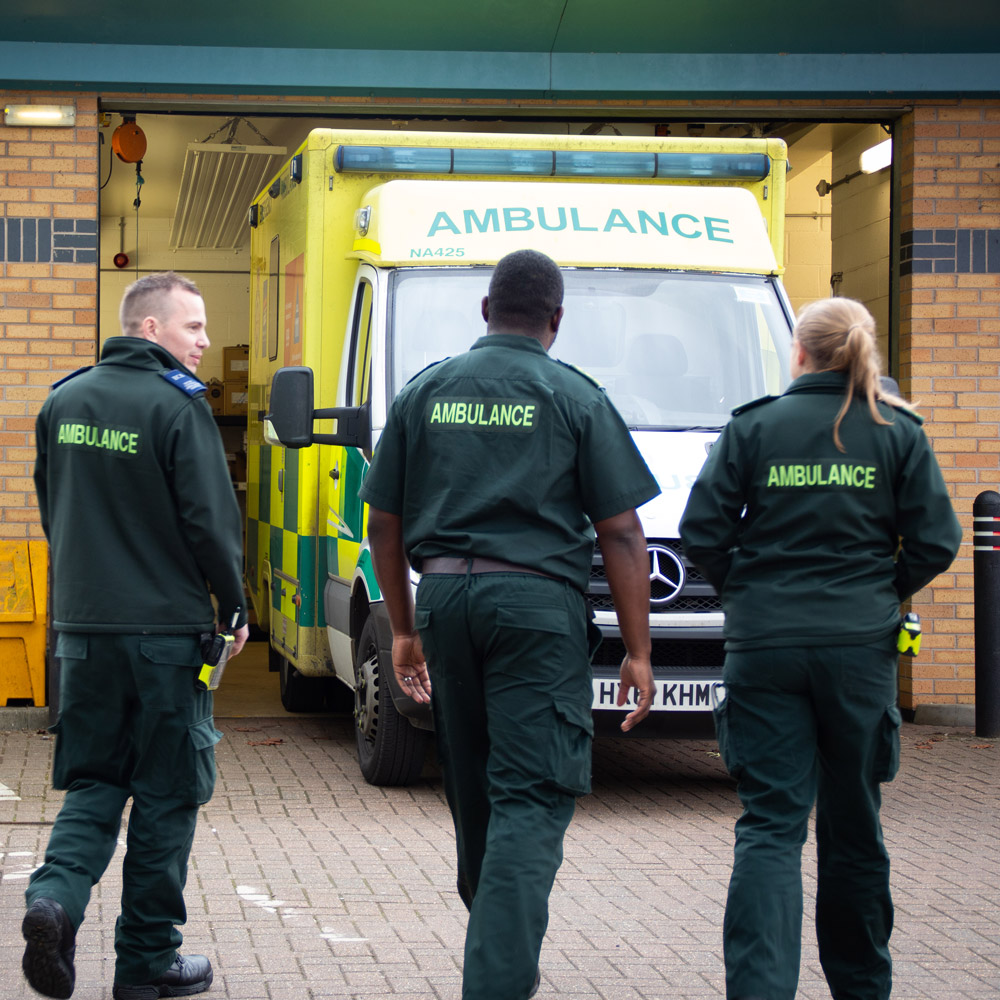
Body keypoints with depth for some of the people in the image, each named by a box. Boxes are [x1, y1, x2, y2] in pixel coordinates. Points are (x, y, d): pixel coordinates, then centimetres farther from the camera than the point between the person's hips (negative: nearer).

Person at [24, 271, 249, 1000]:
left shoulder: (64, 402, 9)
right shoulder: (177, 407, -12)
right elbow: (210, 519, -13)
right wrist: (235, 607, 1)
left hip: (81, 626, 6)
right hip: (166, 631, -5)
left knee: (93, 781, 14)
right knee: (167, 793, 5)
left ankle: (56, 898, -11)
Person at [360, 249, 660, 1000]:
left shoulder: (426, 392, 10)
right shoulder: (576, 399, -1)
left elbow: (384, 523, 12)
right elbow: (621, 533, -4)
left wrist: (403, 628, 21)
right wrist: (638, 650, 0)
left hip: (445, 598, 5)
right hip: (536, 600, -4)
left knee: (475, 790, 19)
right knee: (531, 797, -5)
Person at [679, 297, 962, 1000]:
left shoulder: (754, 427, 0)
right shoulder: (897, 433, 2)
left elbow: (702, 533, -2)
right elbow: (936, 542, -1)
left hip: (764, 646, -1)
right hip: (859, 647, 1)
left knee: (771, 824, -1)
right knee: (853, 824, 14)